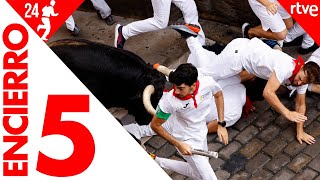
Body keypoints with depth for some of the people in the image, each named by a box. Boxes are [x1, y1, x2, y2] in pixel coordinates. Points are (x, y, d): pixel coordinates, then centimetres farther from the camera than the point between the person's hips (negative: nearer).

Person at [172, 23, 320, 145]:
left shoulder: (304, 76, -7)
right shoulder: (286, 68, -33)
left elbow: (301, 105, 3)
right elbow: (268, 93, -36)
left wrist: (300, 131, 2)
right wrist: (287, 113, -35)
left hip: (248, 49, 7)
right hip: (239, 52, -7)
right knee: (205, 72, -2)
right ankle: (189, 36, 8)